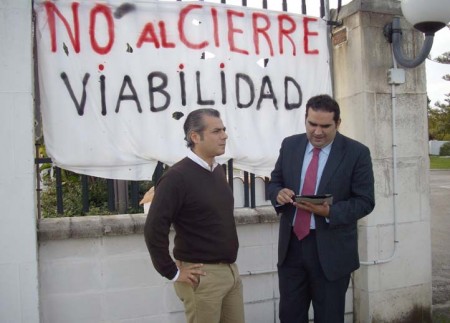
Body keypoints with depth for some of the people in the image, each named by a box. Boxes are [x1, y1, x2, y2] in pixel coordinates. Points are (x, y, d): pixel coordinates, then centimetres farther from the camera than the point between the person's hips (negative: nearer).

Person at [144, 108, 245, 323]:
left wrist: (229, 266, 16)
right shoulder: (177, 177, -17)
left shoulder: (218, 170, 8)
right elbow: (154, 230, -21)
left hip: (231, 270, 8)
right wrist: (173, 272, -13)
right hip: (203, 275, -7)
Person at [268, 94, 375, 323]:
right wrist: (279, 193, -13)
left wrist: (330, 212, -24)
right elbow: (274, 182, 11)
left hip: (331, 249, -3)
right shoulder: (290, 145, 4)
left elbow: (365, 201, -7)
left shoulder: (357, 152, -7)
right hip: (291, 245, 3)